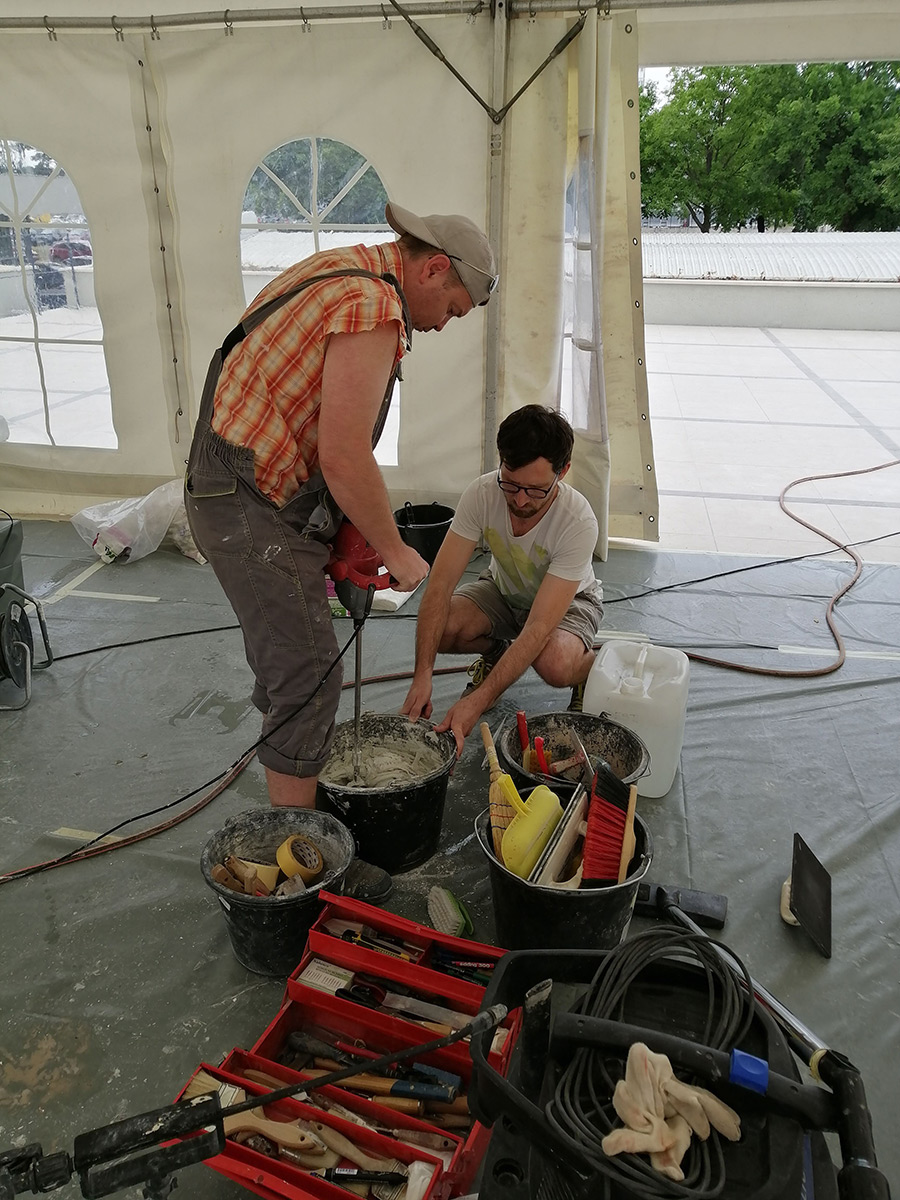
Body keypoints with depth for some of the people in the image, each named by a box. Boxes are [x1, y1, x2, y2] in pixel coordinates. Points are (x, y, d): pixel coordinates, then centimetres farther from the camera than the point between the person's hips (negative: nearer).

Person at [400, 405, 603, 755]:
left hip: (570, 600, -3)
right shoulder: (481, 493, -28)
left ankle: (587, 665, 2)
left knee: (553, 664, -37)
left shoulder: (579, 522, -36)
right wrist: (422, 675, -37)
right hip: (503, 589, 4)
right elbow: (440, 584, -28)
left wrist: (476, 702, -46)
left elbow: (538, 629, -39)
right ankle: (495, 652, 9)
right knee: (441, 629, -27)